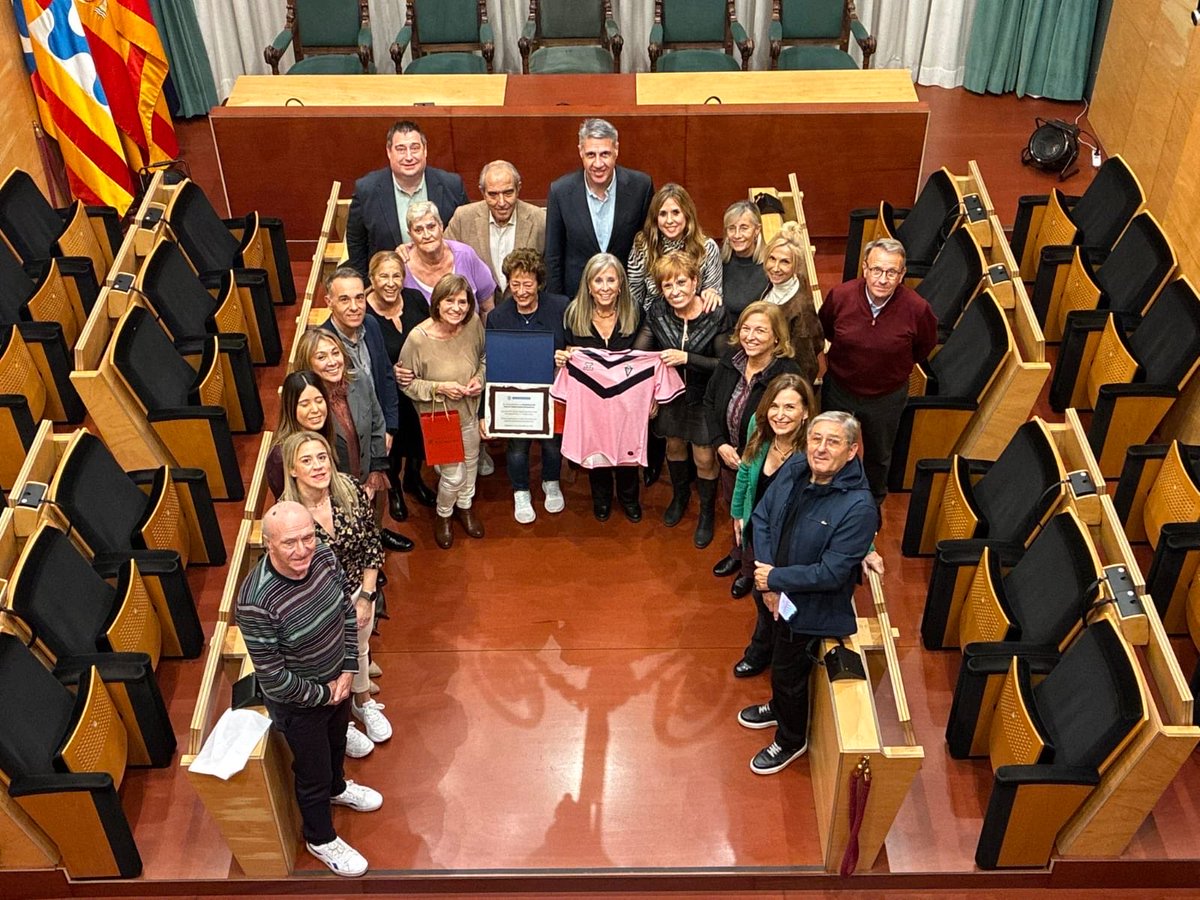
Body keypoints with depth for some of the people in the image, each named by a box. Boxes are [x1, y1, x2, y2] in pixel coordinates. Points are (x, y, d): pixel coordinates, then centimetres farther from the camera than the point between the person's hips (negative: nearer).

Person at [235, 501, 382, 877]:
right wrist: (324, 694, -16)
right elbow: (273, 678, -28)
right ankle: (320, 839, 47)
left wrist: (348, 671, -8)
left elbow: (347, 612, -3)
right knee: (313, 773, 19)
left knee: (336, 743, 33)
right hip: (297, 703, -5)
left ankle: (337, 787, 65)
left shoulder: (324, 557, -20)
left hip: (337, 683, 6)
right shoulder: (255, 602, -38)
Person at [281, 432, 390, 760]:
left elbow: (372, 546, -8)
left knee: (360, 649, 29)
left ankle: (362, 702, 60)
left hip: (359, 590, 3)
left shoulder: (352, 491, -20)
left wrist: (366, 597, -10)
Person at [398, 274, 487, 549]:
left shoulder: (474, 324, -16)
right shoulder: (418, 338, -28)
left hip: (469, 411, 5)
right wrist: (439, 388, -26)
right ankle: (443, 516, 36)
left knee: (470, 462, 25)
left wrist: (480, 378, -14)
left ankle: (465, 506, 55)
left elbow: (483, 357, 5)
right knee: (453, 475, 3)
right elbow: (406, 382, -15)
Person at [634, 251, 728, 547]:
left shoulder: (716, 315, -24)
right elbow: (637, 353, -15)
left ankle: (707, 512, 33)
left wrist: (687, 358, -33)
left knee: (704, 458, 5)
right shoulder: (657, 312, -14)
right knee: (674, 445, 24)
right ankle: (680, 495, 53)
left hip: (704, 397, -3)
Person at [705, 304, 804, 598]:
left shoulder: (787, 373, -30)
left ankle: (751, 569, 47)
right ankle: (738, 554, 58)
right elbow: (709, 401, 0)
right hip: (729, 457, 5)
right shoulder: (731, 359, -13)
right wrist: (721, 444, -10)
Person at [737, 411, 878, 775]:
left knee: (789, 672, 15)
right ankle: (779, 707, 60)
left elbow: (831, 574, -29)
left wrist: (775, 578, -20)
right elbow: (761, 517, -4)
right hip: (778, 593, 6)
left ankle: (791, 741, 42)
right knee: (782, 659, 30)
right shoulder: (794, 468, -13)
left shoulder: (859, 508, -32)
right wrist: (766, 576, -13)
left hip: (810, 606, -6)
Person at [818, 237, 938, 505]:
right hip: (839, 390, 1)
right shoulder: (840, 296, -25)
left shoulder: (917, 308, -28)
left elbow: (926, 345, -3)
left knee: (878, 457, 25)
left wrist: (898, 367, 5)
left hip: (887, 398, 0)